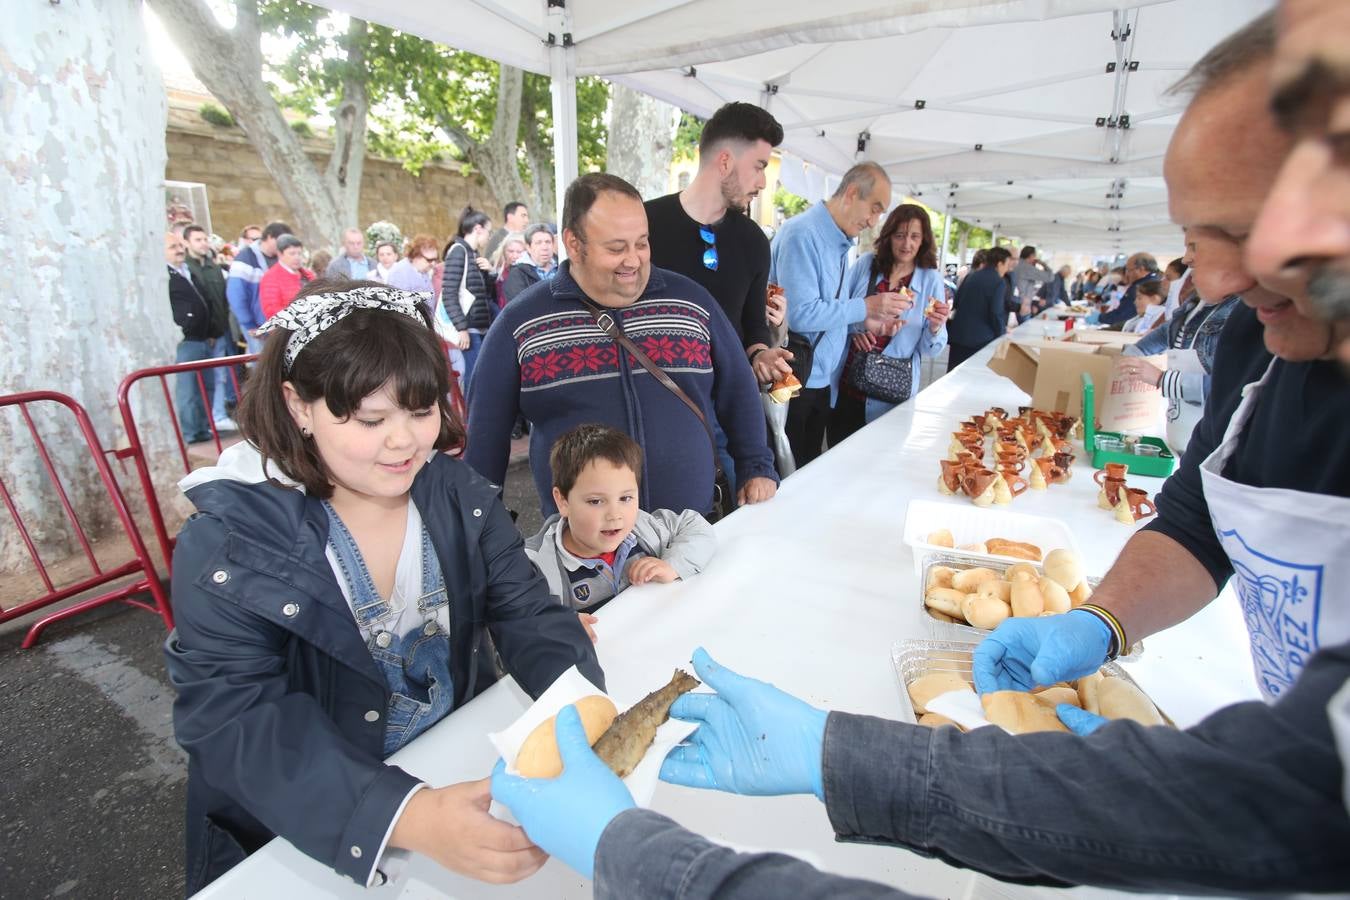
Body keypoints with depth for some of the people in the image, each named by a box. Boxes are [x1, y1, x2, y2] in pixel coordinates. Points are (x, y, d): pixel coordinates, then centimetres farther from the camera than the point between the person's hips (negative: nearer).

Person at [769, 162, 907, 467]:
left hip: (823, 380, 9)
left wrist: (866, 320, 3)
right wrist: (867, 306, -17)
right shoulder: (802, 233, -15)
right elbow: (800, 314, -24)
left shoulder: (840, 241, 13)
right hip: (797, 381, -9)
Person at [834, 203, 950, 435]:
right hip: (847, 381, 1)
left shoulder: (931, 280, 0)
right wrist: (852, 331, -13)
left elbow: (929, 350, 1)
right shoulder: (866, 263, 0)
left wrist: (935, 327, -19)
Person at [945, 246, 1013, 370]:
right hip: (980, 340, -6)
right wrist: (1002, 332, 5)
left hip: (958, 335, 6)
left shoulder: (971, 276, 11)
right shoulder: (999, 283, -8)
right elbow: (996, 314, -12)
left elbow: (956, 303, 15)